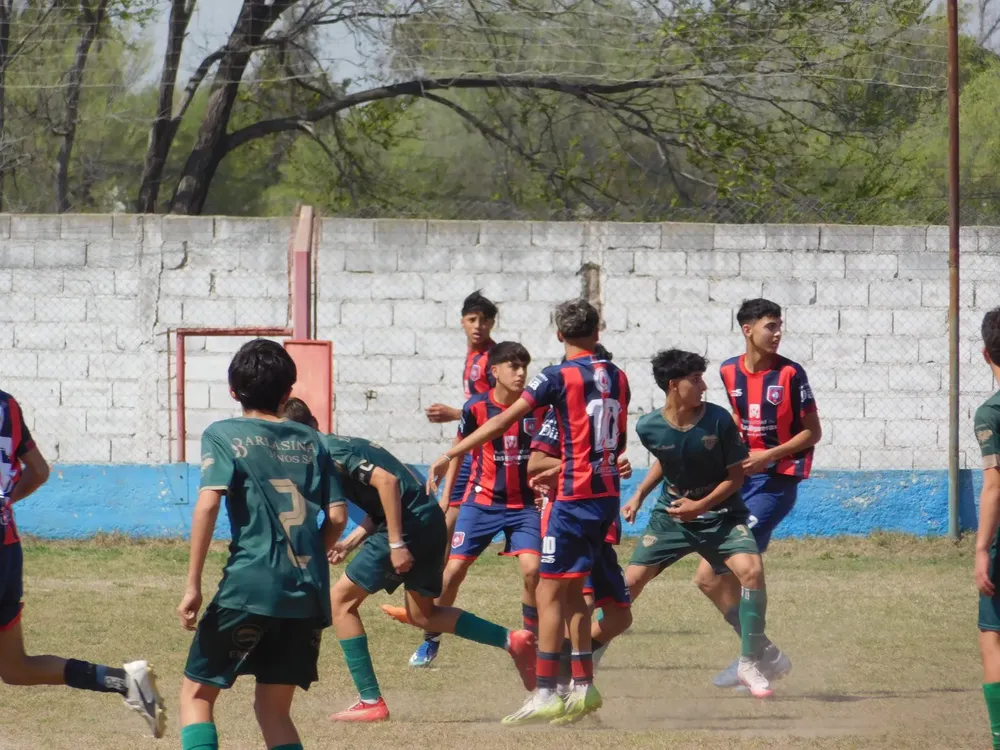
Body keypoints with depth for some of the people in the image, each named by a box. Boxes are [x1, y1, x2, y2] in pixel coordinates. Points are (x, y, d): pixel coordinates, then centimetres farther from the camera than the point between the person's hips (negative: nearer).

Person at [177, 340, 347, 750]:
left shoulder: (223, 435, 2)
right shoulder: (310, 441, 14)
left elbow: (208, 503, -12)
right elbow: (337, 517, 9)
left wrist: (193, 585, -11)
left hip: (249, 588, -4)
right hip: (309, 593, 4)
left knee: (197, 693, 8)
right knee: (274, 708, 14)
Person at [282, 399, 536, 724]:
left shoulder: (329, 453, -12)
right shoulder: (336, 446, 19)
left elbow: (386, 480, -23)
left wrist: (396, 544, -24)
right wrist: (350, 543, 14)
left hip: (410, 522, -10)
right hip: (429, 518, 10)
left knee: (341, 600, -2)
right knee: (422, 615, 24)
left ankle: (371, 702, -2)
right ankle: (512, 640, 18)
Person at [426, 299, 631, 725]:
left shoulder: (558, 377, -10)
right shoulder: (617, 378, 10)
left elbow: (502, 423, -12)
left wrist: (449, 456, -8)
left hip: (575, 497, -7)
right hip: (608, 493, 7)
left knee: (550, 593, -4)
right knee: (571, 592, 16)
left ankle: (545, 694, -8)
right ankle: (583, 688, 15)